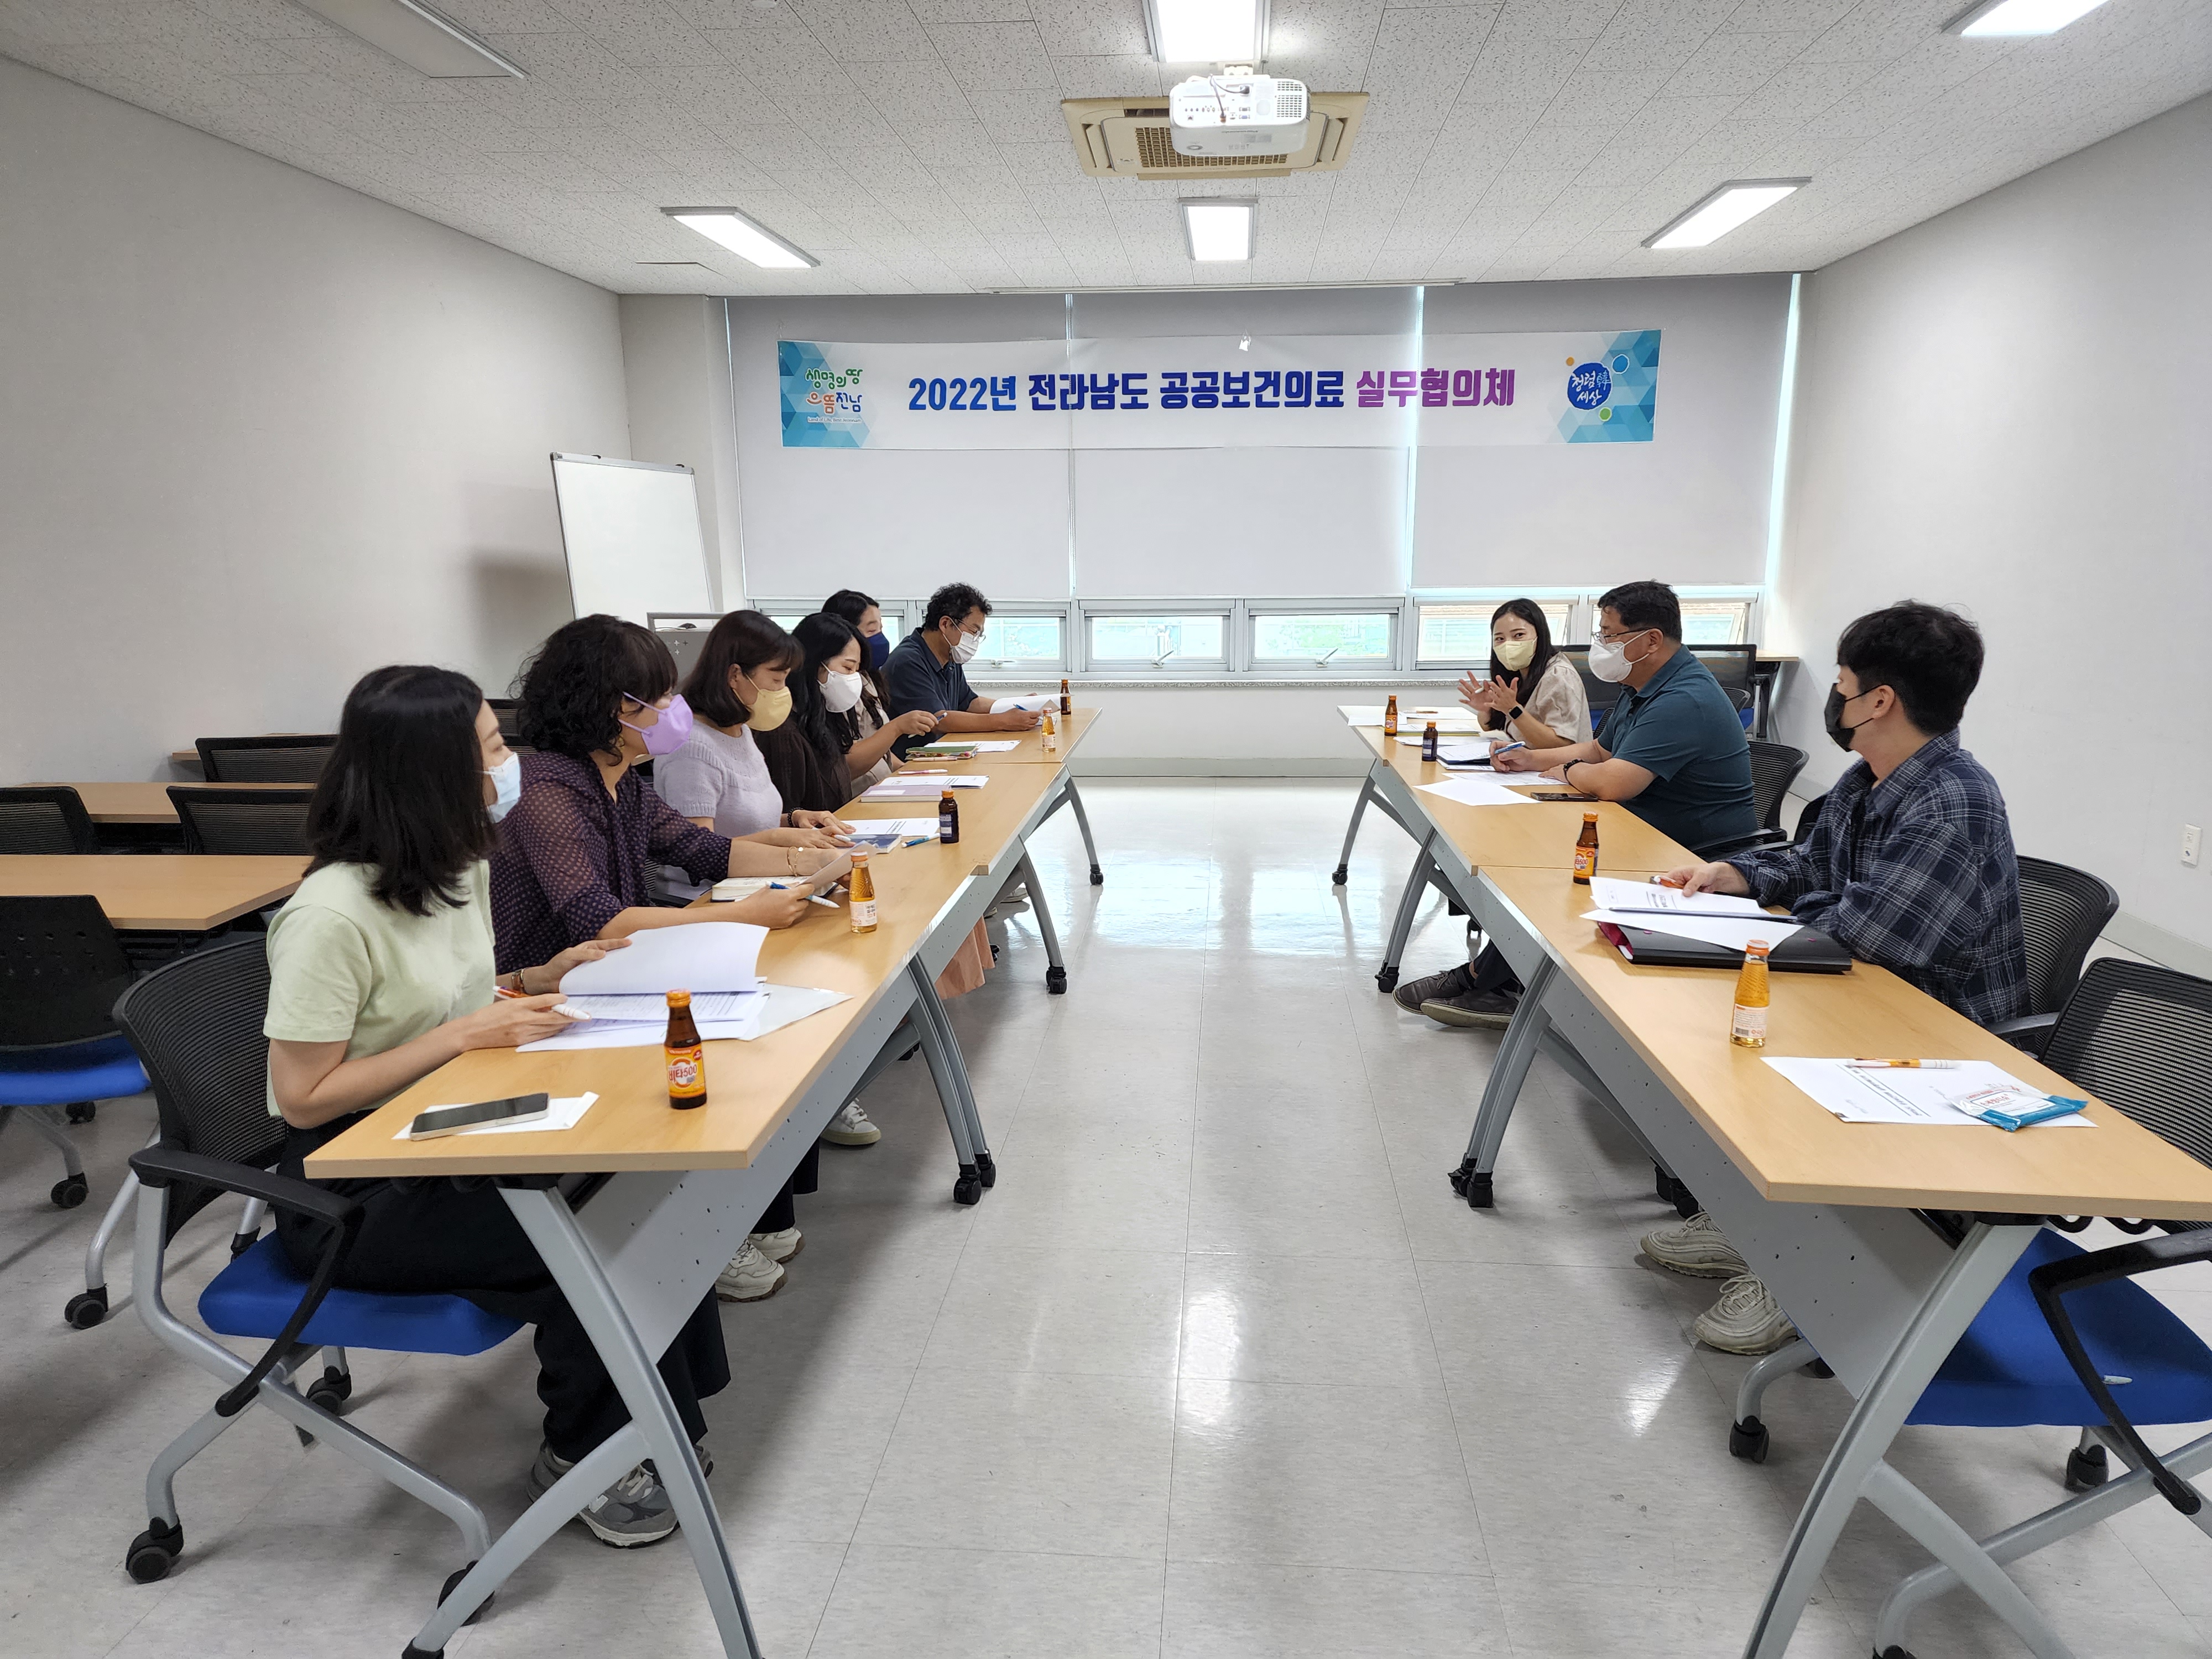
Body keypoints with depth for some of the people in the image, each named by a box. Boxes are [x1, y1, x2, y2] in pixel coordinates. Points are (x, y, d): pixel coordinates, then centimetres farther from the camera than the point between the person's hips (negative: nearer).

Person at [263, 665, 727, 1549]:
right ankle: (579, 1459, 3)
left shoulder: (460, 867, 3)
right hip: (357, 1192, -7)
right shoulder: (333, 913, -23)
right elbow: (305, 1098, -20)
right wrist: (469, 1034, -24)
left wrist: (543, 979, -3)